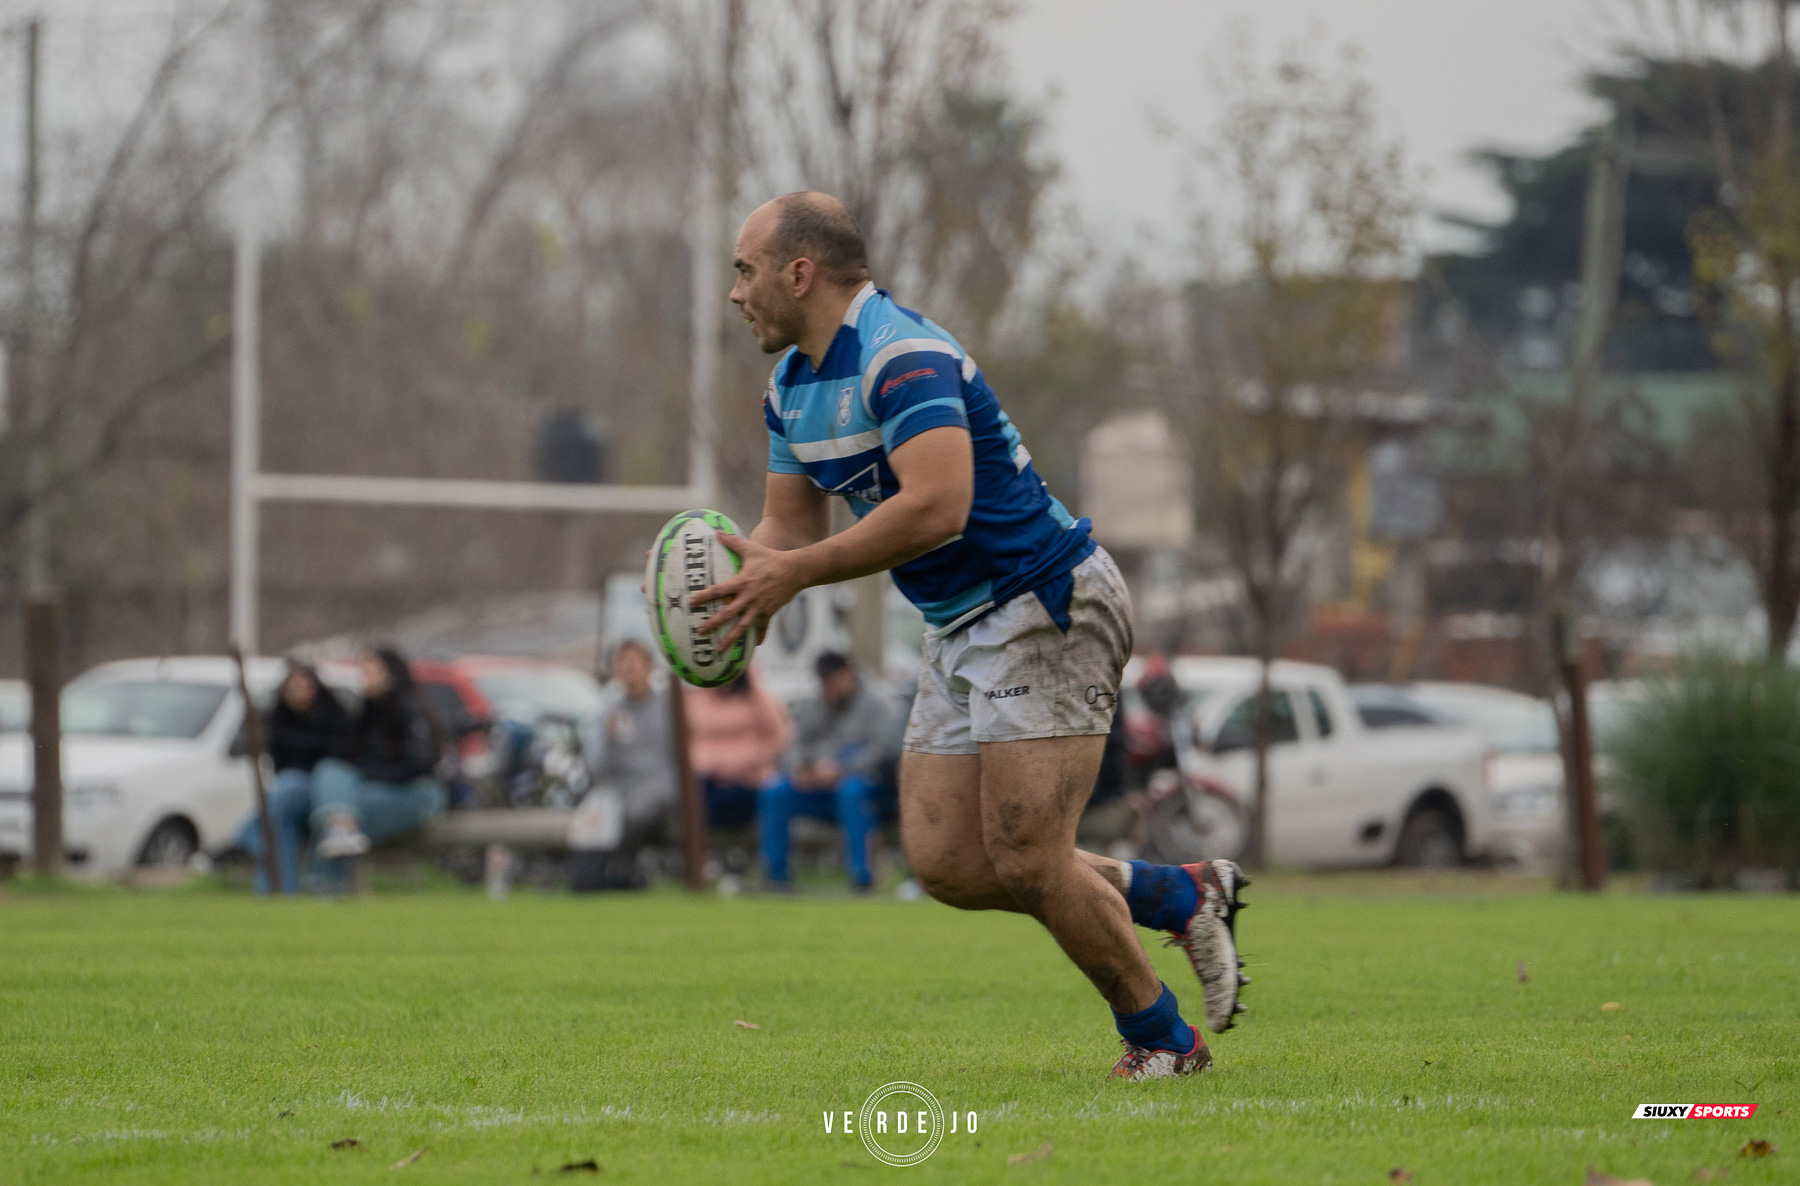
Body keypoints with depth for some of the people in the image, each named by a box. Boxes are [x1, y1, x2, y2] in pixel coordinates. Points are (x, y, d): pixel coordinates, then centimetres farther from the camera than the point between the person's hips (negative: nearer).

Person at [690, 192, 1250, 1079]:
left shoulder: (901, 357, -23)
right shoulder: (792, 386, 9)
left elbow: (937, 507, -35)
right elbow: (790, 527, 12)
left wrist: (797, 573, -33)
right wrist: (747, 580, -11)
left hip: (1048, 612, -10)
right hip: (961, 633, 10)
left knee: (1027, 866, -12)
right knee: (945, 864, 4)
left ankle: (1165, 1042, 8)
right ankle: (1181, 897, 19)